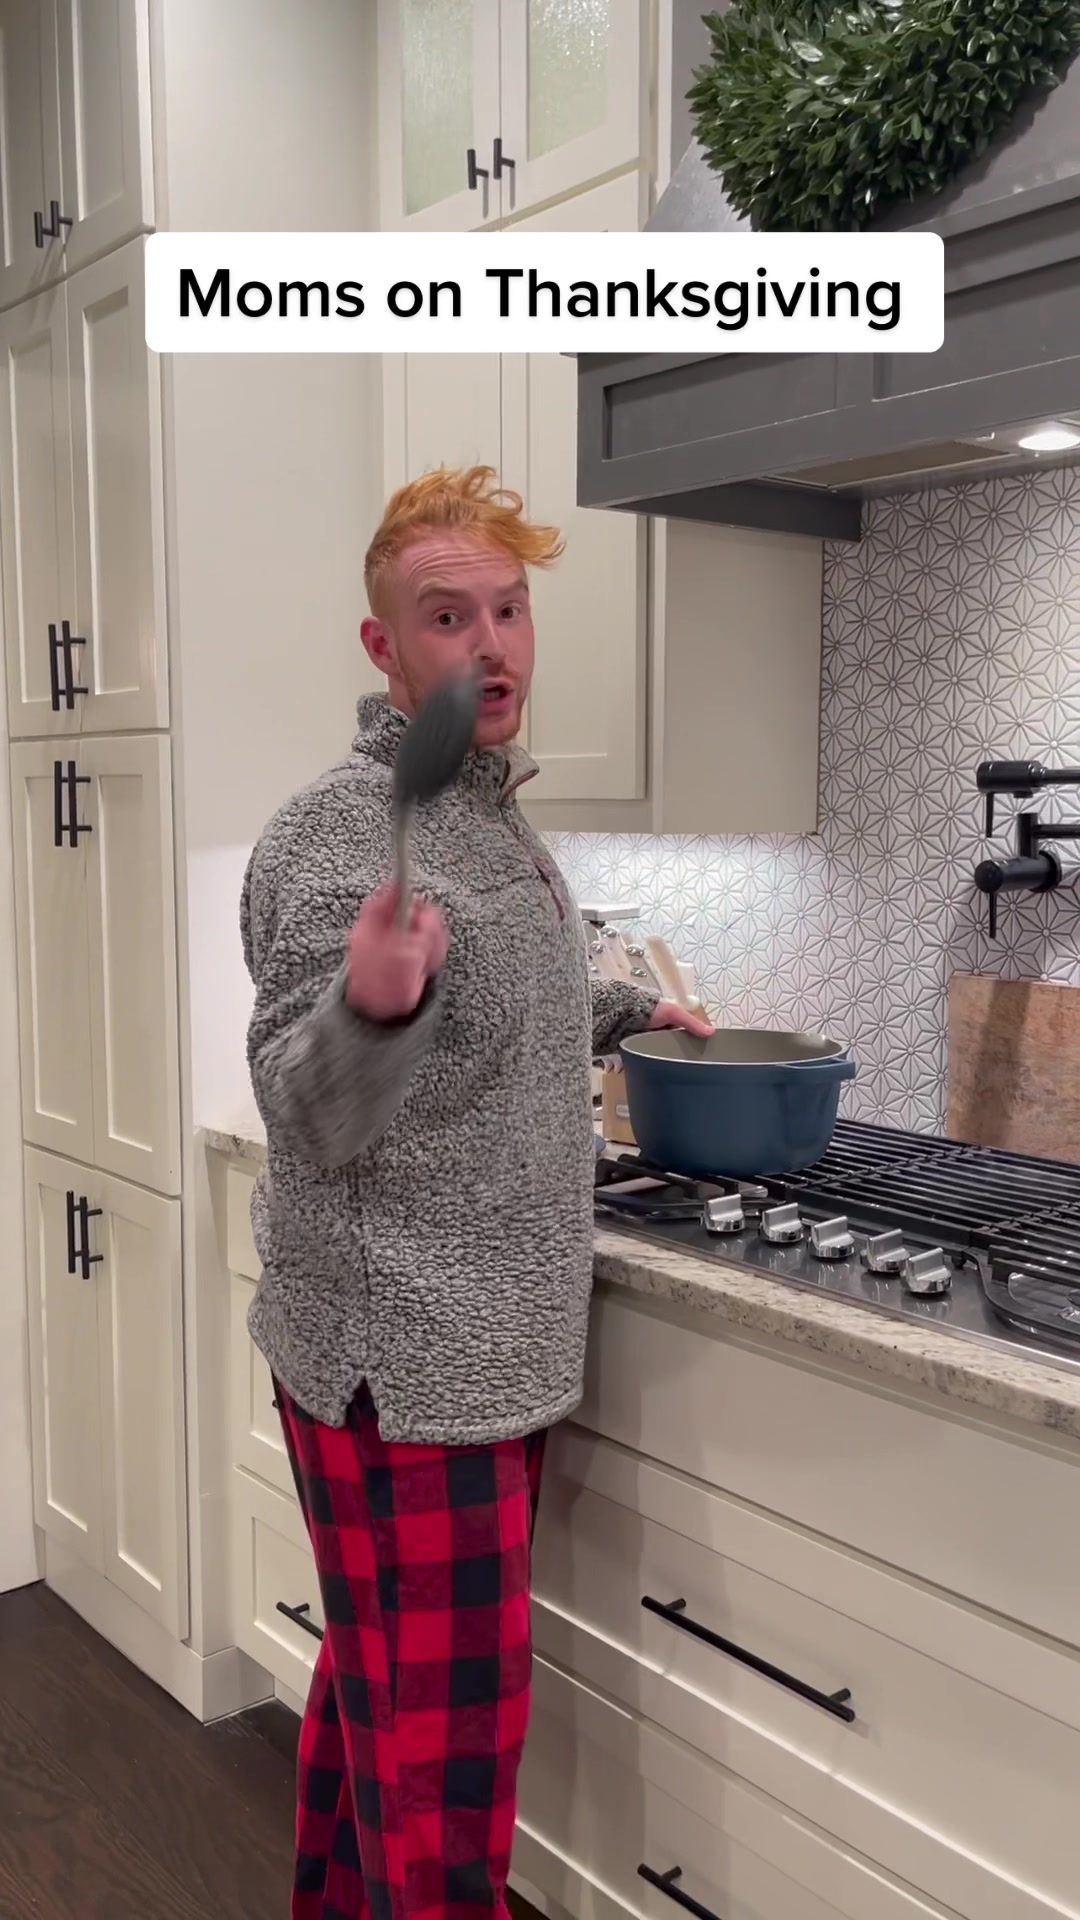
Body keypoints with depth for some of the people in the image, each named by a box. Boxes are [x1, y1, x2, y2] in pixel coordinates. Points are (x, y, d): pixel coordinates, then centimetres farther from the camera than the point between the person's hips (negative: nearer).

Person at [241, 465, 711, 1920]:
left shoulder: (502, 815, 11)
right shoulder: (337, 836, -16)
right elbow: (308, 1124, -21)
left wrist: (623, 1012, 23)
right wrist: (368, 1007, -38)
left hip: (499, 1345, 8)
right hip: (399, 1360, -8)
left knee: (386, 1679, 22)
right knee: (441, 1721, 3)